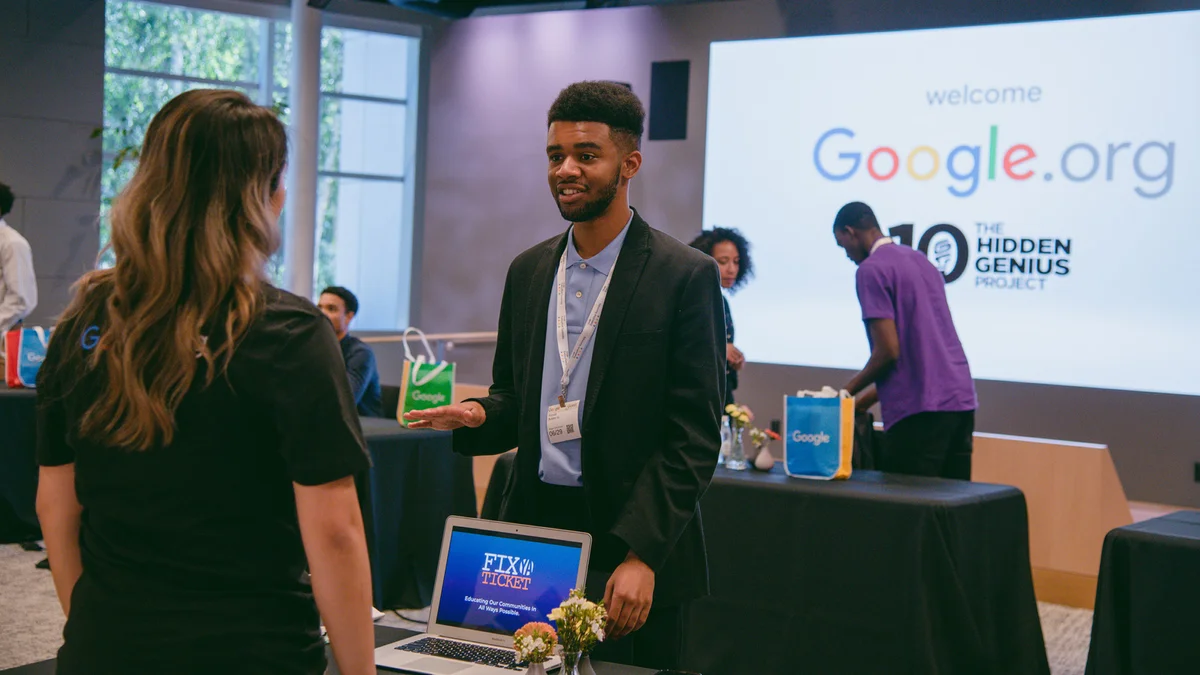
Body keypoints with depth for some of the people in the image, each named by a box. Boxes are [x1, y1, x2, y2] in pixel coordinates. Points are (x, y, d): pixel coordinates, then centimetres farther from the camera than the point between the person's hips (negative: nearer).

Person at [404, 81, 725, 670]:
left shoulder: (686, 276, -6)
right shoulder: (528, 271, 11)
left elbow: (693, 438, -10)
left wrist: (640, 554, -18)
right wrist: (478, 416, -5)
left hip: (628, 540, -4)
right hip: (530, 534, 5)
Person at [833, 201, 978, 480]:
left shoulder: (871, 270, -6)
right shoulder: (922, 261, 20)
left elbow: (888, 351, -13)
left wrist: (849, 391, 3)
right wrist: (873, 394, 27)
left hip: (919, 409, -8)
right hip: (960, 399, 8)